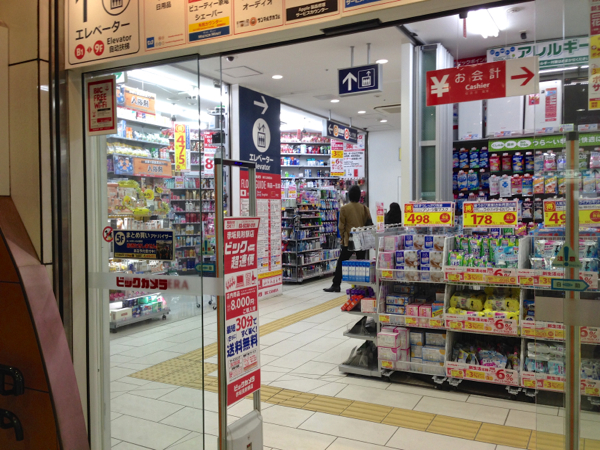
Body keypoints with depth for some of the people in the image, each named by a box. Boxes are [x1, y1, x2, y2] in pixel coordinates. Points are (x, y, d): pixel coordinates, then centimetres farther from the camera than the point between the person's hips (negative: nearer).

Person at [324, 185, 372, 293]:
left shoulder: (344, 209, -6)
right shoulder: (364, 208, 0)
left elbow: (341, 226, -3)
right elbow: (370, 224, 3)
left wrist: (343, 237, 9)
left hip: (349, 240, -2)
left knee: (341, 262, 5)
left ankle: (336, 285, 4)